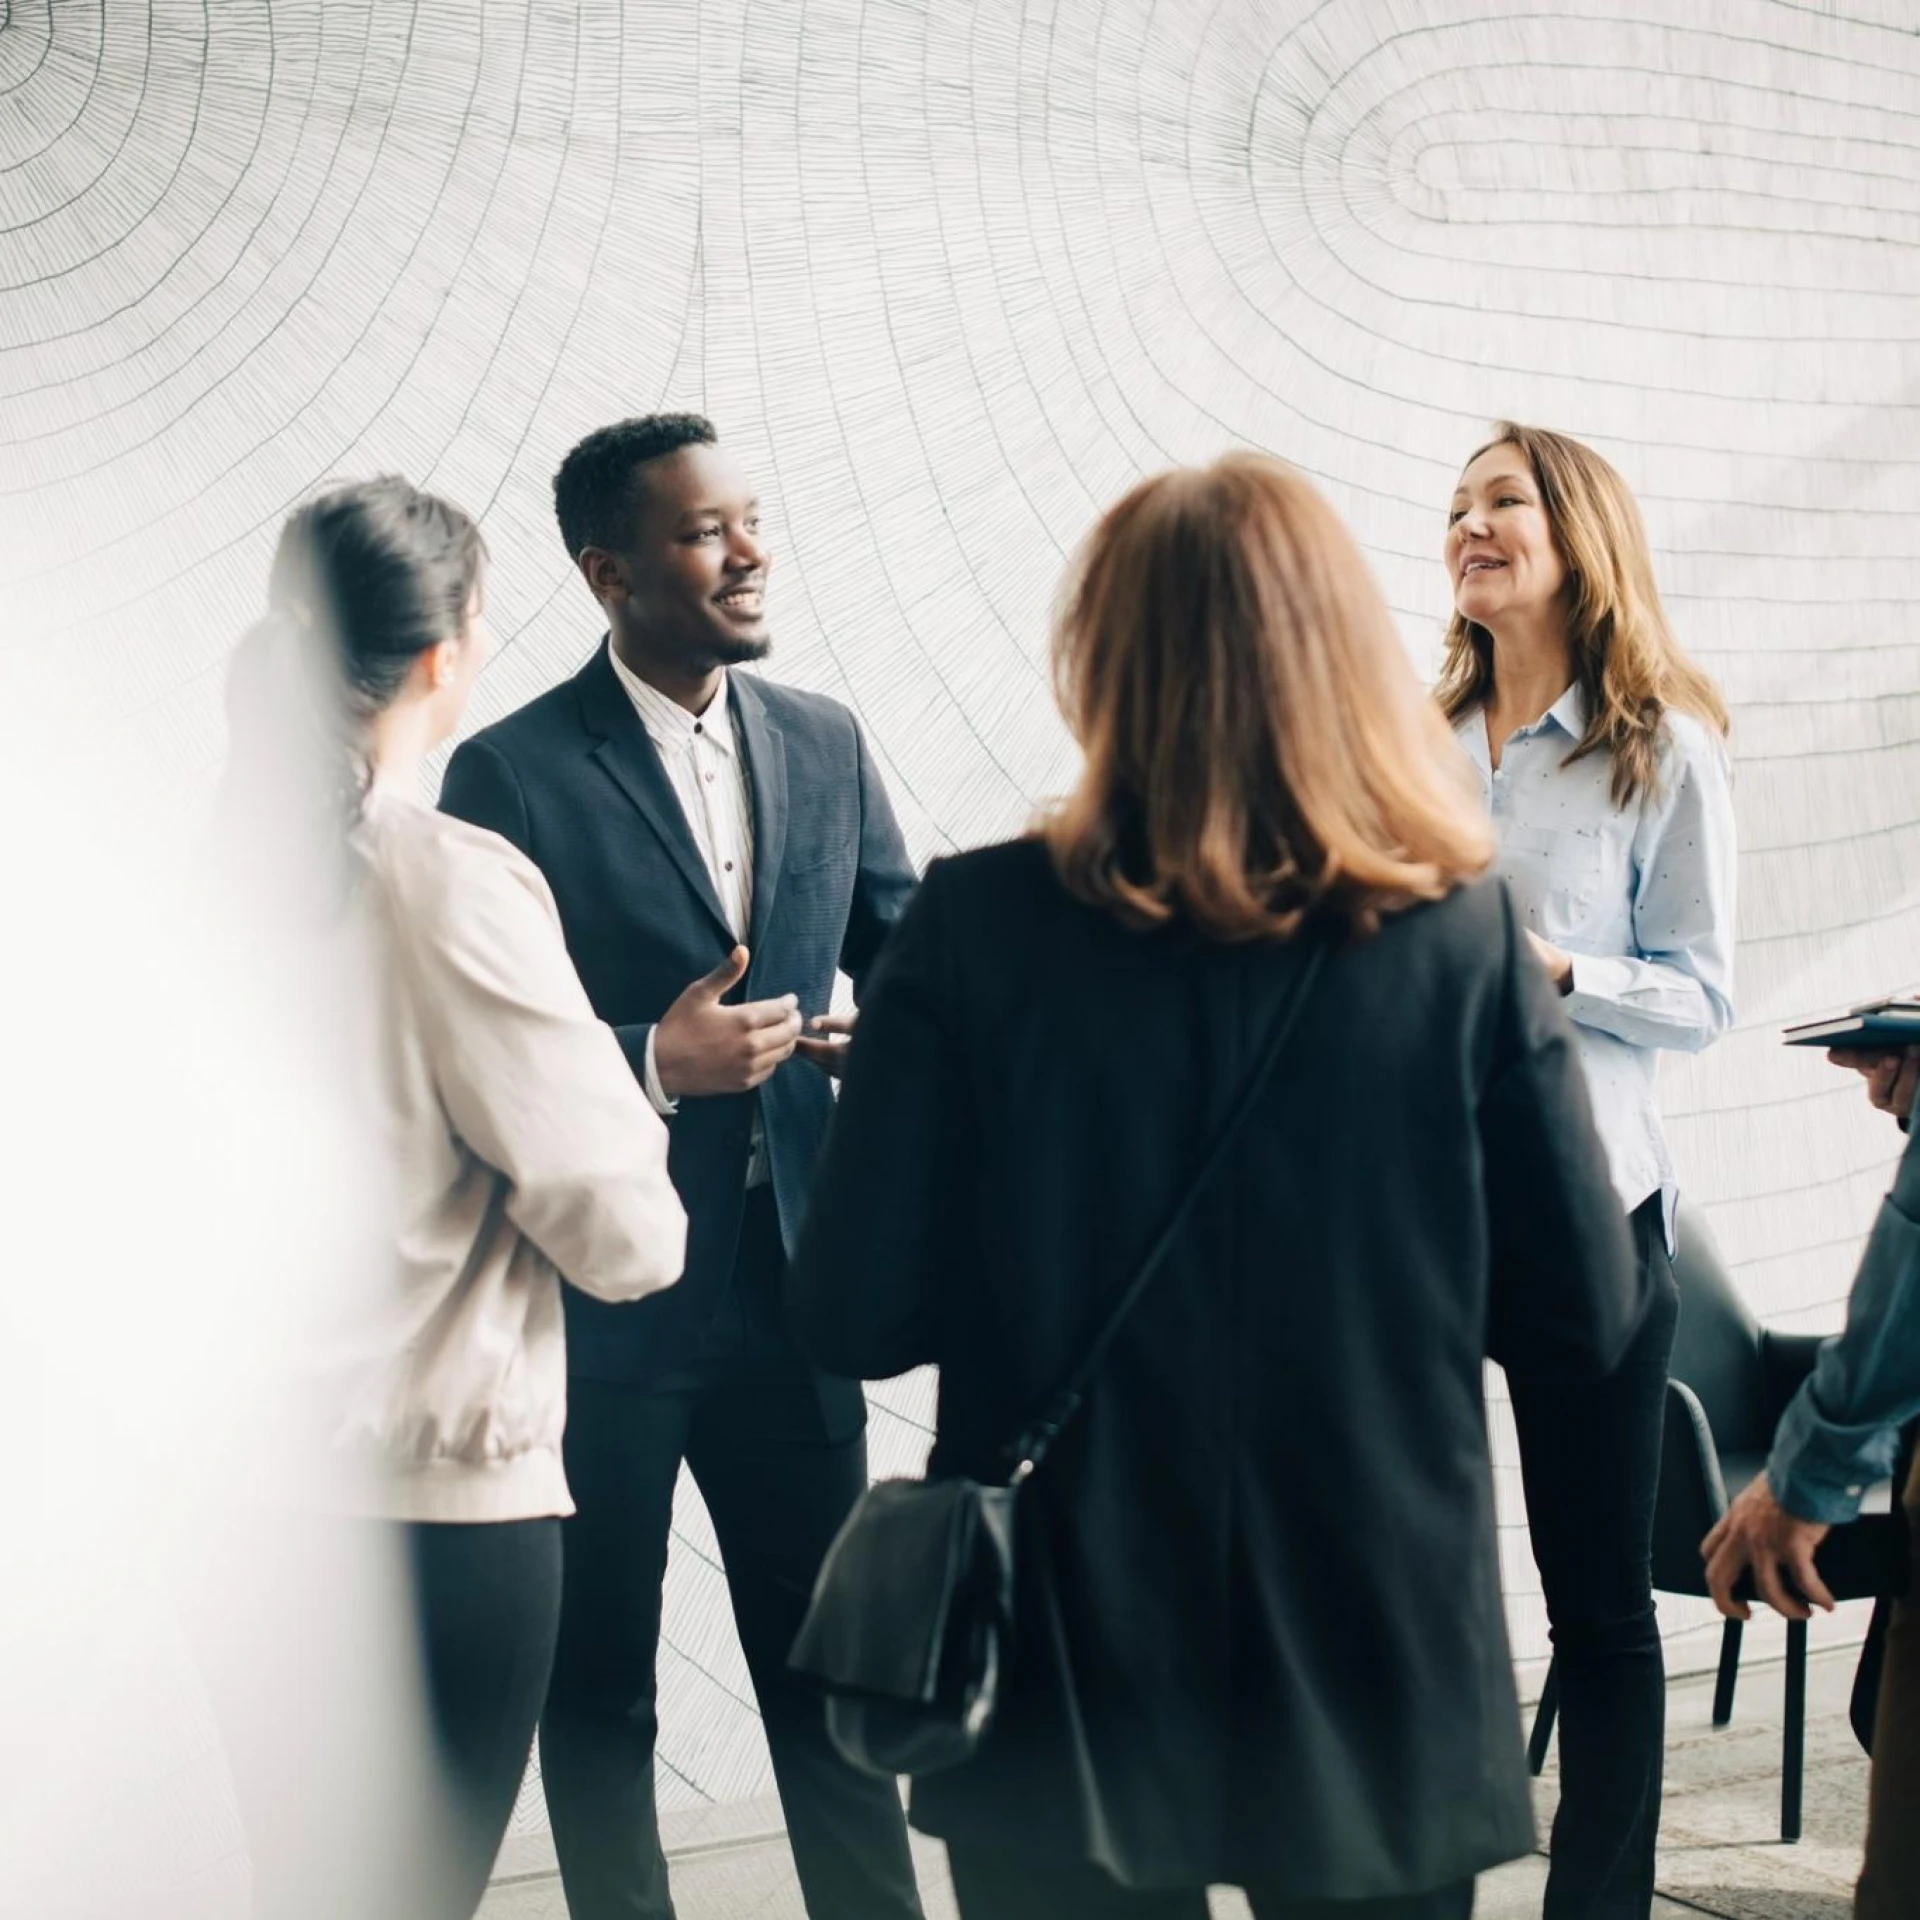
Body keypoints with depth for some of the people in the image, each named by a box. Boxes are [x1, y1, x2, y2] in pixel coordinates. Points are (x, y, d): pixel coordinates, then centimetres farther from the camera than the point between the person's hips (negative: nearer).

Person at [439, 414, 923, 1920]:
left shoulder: (826, 744, 5)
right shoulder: (513, 772, -10)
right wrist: (653, 1062, -21)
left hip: (792, 1286, 4)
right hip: (601, 1302, -4)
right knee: (598, 1683, 12)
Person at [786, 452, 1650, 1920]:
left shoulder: (976, 930, -12)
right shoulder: (1462, 936, -10)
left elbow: (853, 1317, -10)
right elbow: (1584, 1322, -5)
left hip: (1069, 1682, 0)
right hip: (1380, 1672, 1)